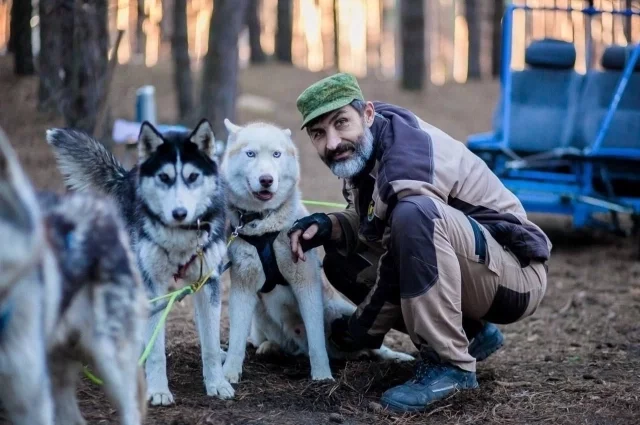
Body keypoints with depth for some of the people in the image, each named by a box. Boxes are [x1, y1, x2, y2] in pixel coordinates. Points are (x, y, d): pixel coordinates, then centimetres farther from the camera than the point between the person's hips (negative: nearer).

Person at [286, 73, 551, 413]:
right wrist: (330, 226, -7)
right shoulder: (360, 153, 3)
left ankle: (449, 363, -22)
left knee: (415, 214, -34)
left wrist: (362, 332, -10)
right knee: (341, 260, 7)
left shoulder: (408, 158, -24)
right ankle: (470, 334, 9)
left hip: (516, 274, -10)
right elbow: (374, 227, 14)